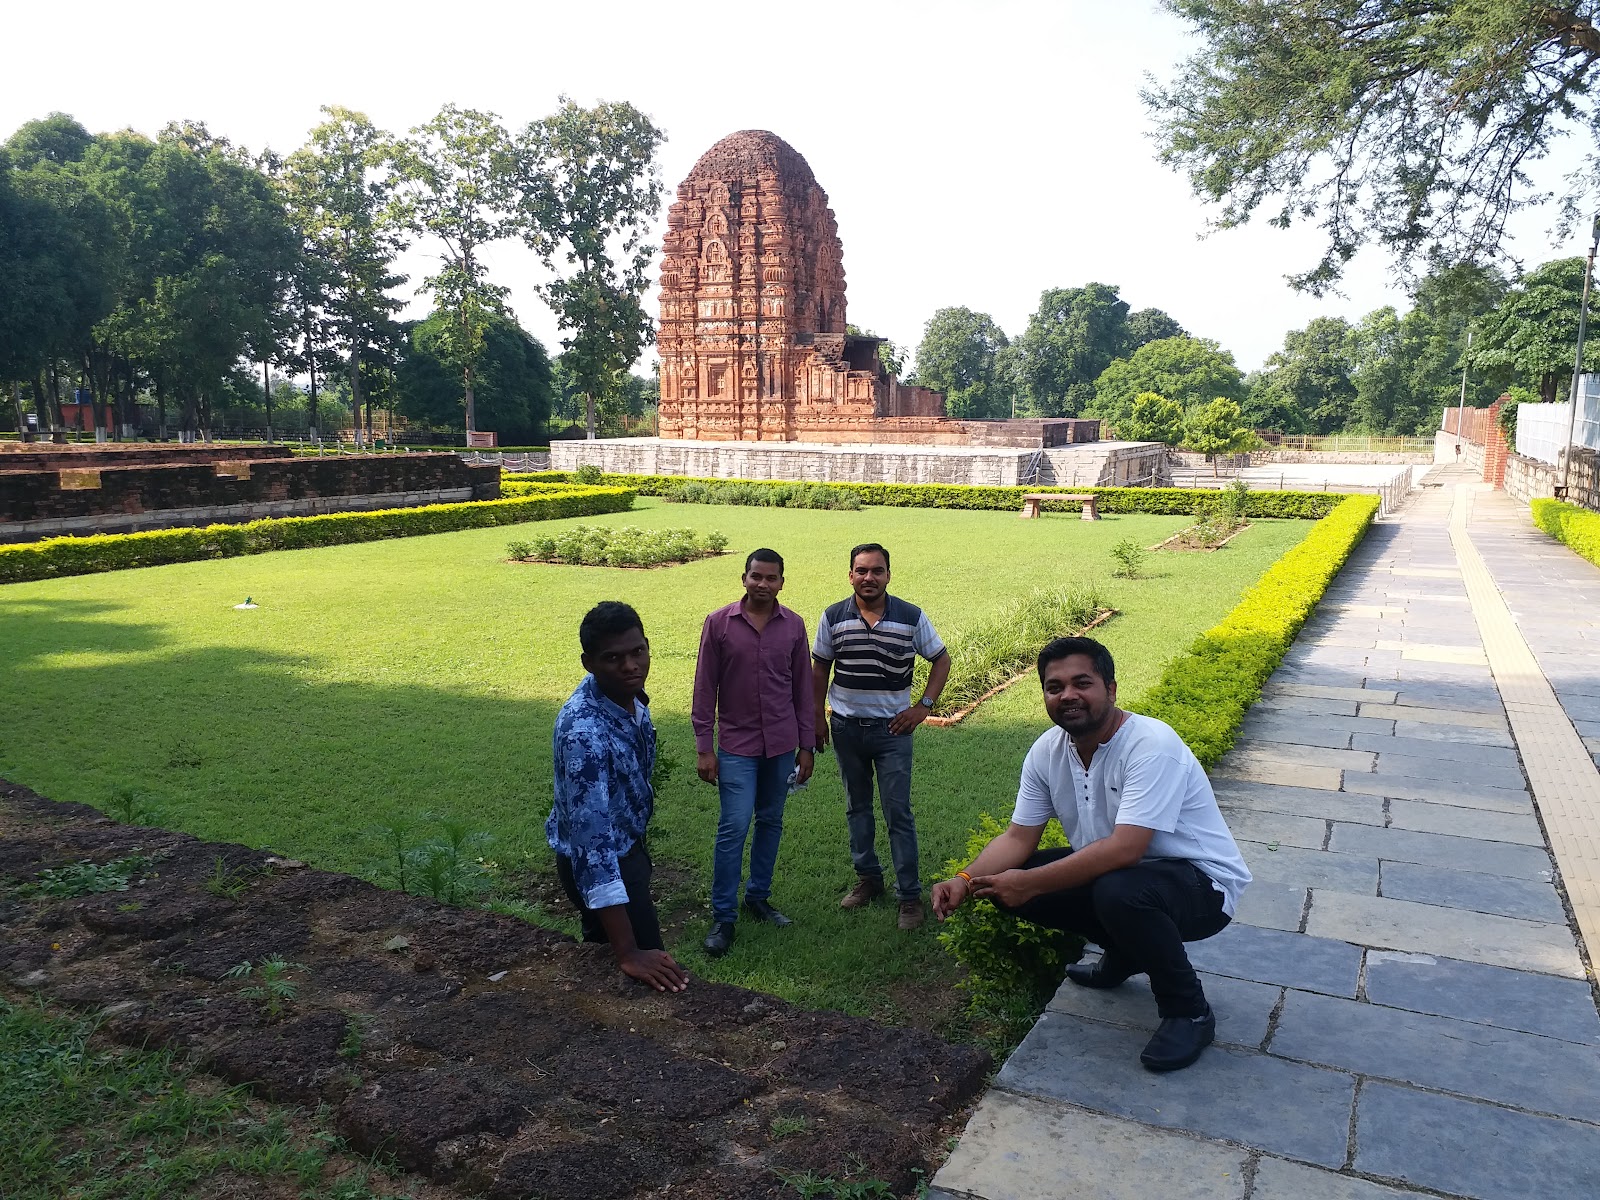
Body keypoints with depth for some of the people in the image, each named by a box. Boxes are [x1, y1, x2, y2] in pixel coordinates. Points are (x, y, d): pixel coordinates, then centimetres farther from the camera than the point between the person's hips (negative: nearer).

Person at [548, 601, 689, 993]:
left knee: (603, 945, 27)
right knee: (649, 976, 3)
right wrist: (628, 953, -43)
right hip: (599, 862, -8)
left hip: (627, 843, 8)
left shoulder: (629, 693, -11)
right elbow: (592, 838, -41)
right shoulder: (584, 732, -38)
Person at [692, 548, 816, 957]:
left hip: (782, 745, 3)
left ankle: (758, 897, 29)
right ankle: (723, 917, 4)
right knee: (734, 827, -6)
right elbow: (705, 688, -3)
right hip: (737, 744, -3)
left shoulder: (793, 625, 1)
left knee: (771, 823, 12)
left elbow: (802, 689, 7)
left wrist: (806, 746, 7)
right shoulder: (719, 623, -6)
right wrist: (703, 747, -6)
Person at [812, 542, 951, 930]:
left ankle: (910, 895, 7)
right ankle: (868, 879, 29)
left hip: (892, 728, -2)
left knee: (898, 813, -2)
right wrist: (818, 717, 6)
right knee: (857, 808, 15)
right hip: (847, 727, 3)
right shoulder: (833, 617, -3)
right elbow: (819, 668, 8)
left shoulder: (912, 617, -7)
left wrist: (923, 706, -4)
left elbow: (941, 660, 4)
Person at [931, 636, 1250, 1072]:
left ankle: (1189, 1011, -10)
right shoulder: (1047, 751, -6)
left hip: (1201, 883, -7)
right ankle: (1124, 951, 15)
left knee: (1118, 892, -38)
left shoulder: (1152, 745, -29)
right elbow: (1018, 837, -3)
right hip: (1114, 869, 7)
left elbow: (1123, 849, -36)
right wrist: (964, 881, -21)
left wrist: (1029, 883, -33)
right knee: (1007, 883, -8)